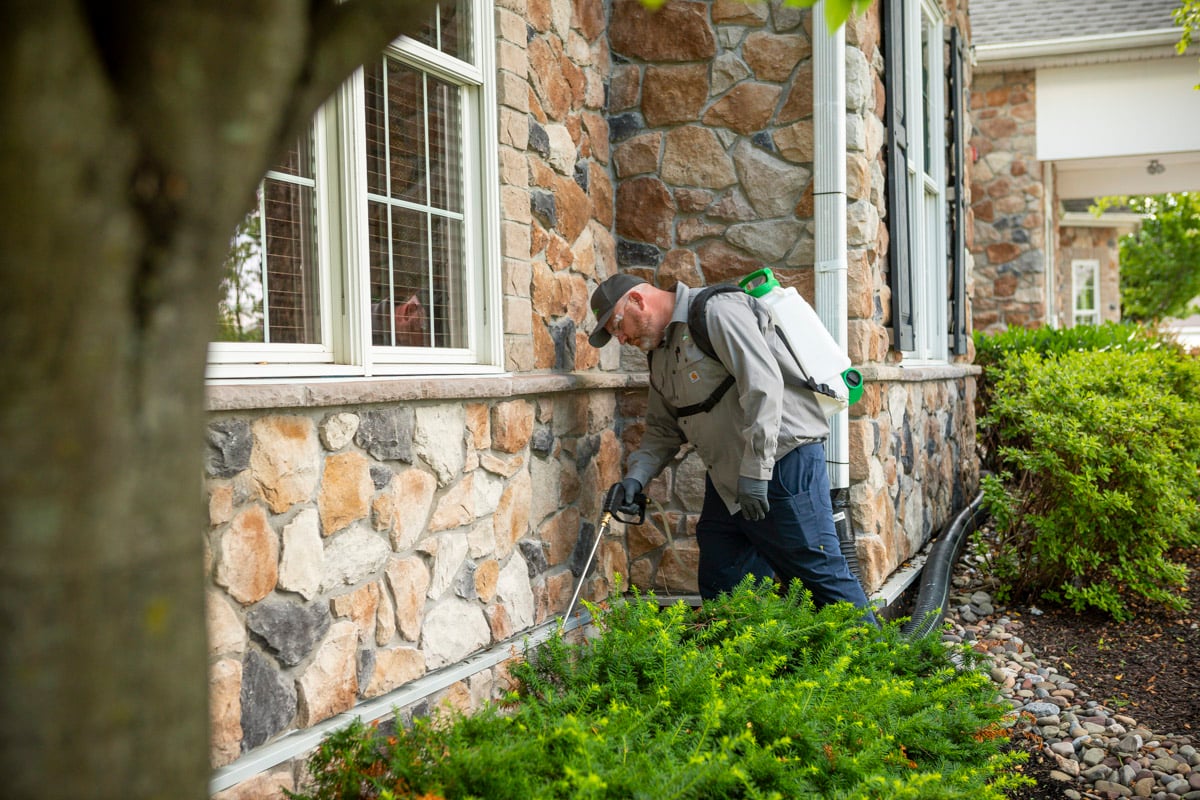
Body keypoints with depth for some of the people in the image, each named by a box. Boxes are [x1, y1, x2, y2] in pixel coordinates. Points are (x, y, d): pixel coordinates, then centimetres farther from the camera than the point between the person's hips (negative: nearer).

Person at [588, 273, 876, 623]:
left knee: (822, 576, -6)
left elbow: (763, 384, -22)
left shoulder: (718, 312, -12)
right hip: (726, 482, 9)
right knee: (717, 588, 9)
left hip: (783, 465, -9)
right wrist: (636, 476, 4)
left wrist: (755, 474, -24)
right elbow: (663, 428, 22)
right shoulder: (660, 352, 17)